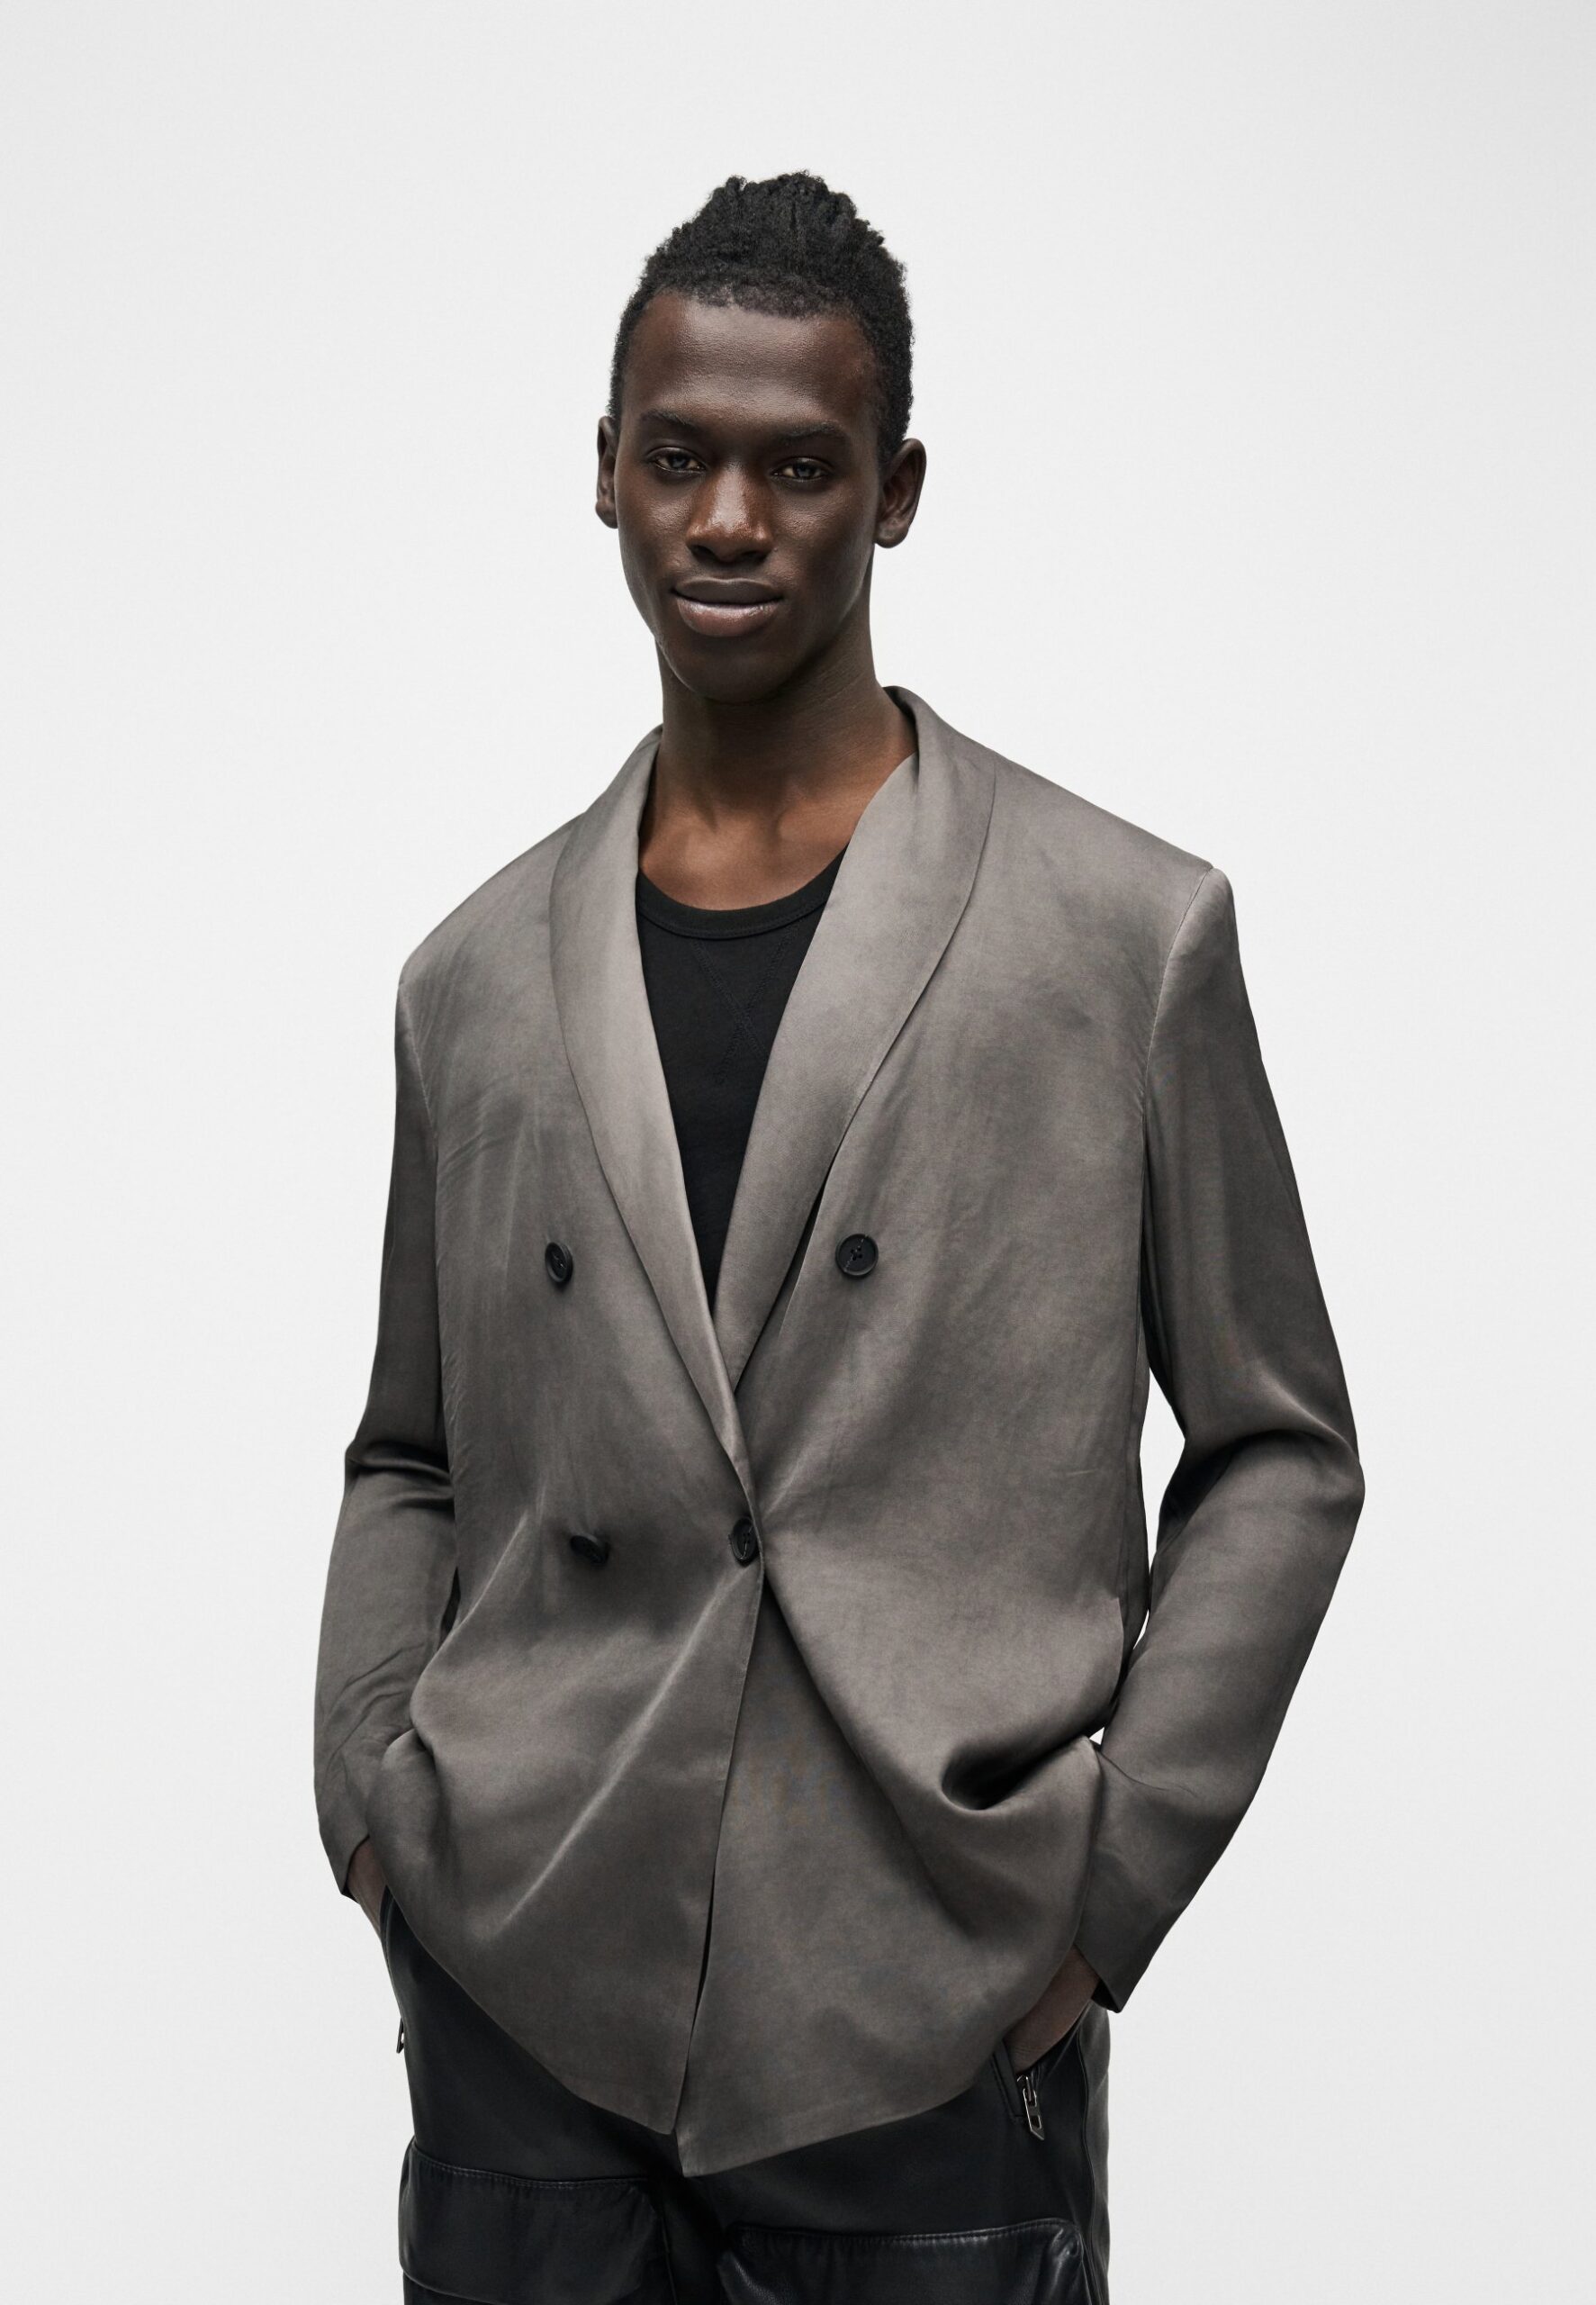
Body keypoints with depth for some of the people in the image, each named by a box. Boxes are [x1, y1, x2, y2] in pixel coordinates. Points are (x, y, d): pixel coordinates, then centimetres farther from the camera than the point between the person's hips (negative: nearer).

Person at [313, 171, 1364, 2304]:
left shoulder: (1133, 935, 0)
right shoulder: (478, 980, 9)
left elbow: (1280, 1451, 4)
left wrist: (1104, 1885, -4)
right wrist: (368, 1791, 3)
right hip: (521, 2002, 3)